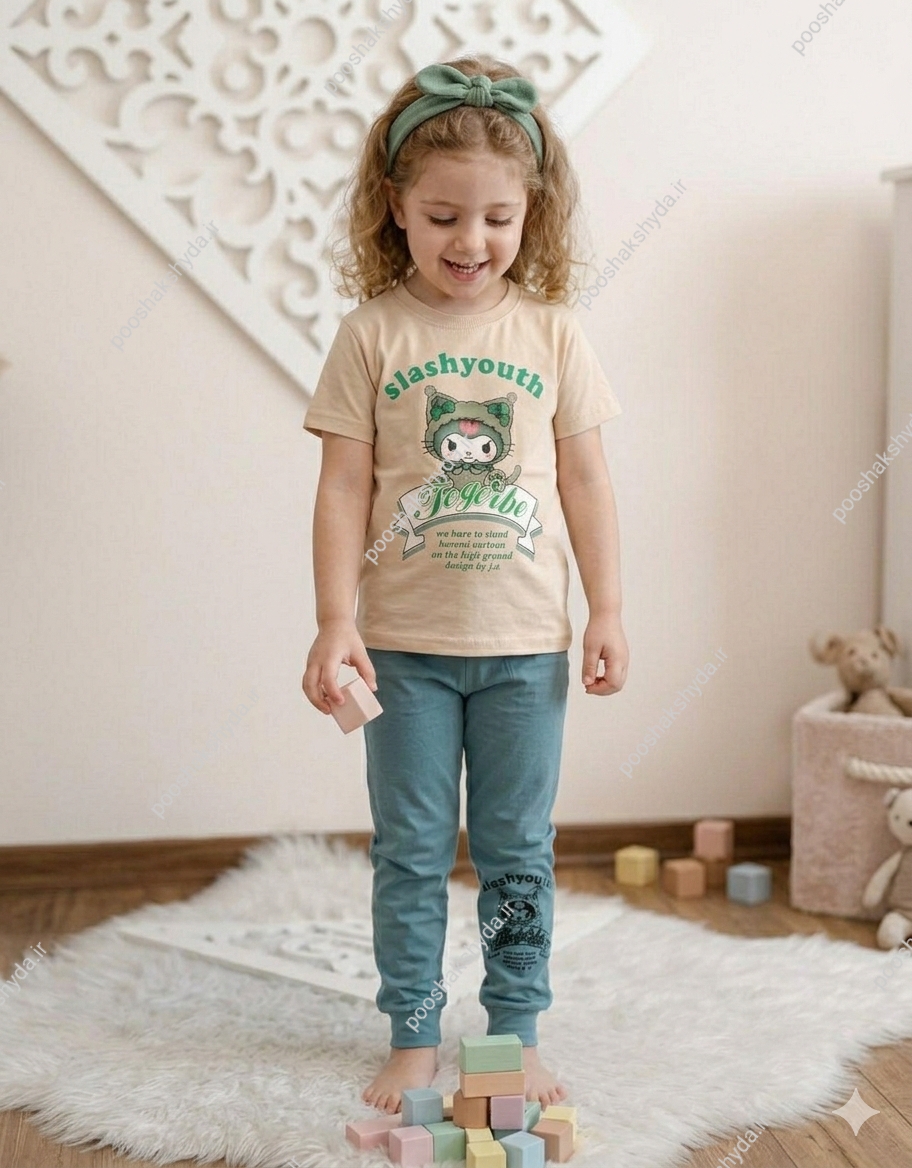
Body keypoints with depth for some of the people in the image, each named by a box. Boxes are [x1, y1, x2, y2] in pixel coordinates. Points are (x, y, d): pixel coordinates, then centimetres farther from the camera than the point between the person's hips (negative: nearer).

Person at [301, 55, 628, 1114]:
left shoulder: (551, 332, 1)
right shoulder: (372, 334, -3)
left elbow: (584, 478, 5)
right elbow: (345, 487, -4)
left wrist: (607, 610, 2)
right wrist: (334, 622, -10)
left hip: (525, 642, 1)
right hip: (405, 642, -1)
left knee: (517, 855, 12)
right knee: (410, 853, 10)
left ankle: (518, 1032, 28)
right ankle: (413, 1035, 26)